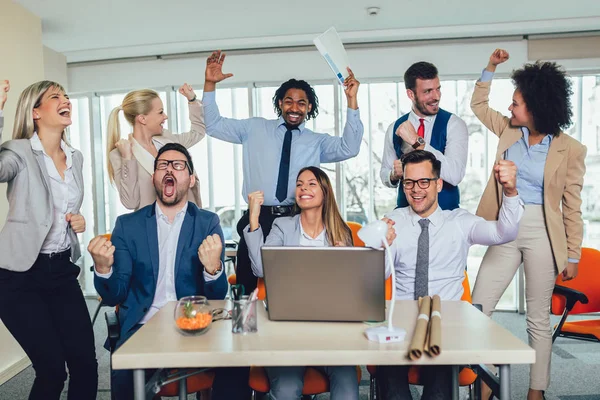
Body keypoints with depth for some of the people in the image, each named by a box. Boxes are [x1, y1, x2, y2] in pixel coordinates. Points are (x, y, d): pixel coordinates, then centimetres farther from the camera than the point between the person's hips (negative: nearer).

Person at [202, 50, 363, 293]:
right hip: (258, 219, 0)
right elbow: (213, 126, 10)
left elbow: (349, 148, -5)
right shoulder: (254, 129, 11)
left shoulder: (318, 142, 11)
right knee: (246, 290, 7)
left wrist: (352, 101, -11)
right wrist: (210, 85, -2)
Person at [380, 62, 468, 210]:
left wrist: (417, 142, -22)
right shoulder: (395, 128, 4)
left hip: (446, 210, -1)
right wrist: (394, 174, -11)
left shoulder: (454, 124, -5)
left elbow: (455, 176, -18)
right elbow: (384, 173, 11)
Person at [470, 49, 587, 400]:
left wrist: (573, 255, -1)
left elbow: (572, 207, -3)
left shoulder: (570, 150, -7)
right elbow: (479, 105, 19)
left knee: (539, 320, 9)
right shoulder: (509, 130, 4)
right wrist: (491, 67, 8)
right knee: (478, 310, 2)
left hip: (542, 235, -4)